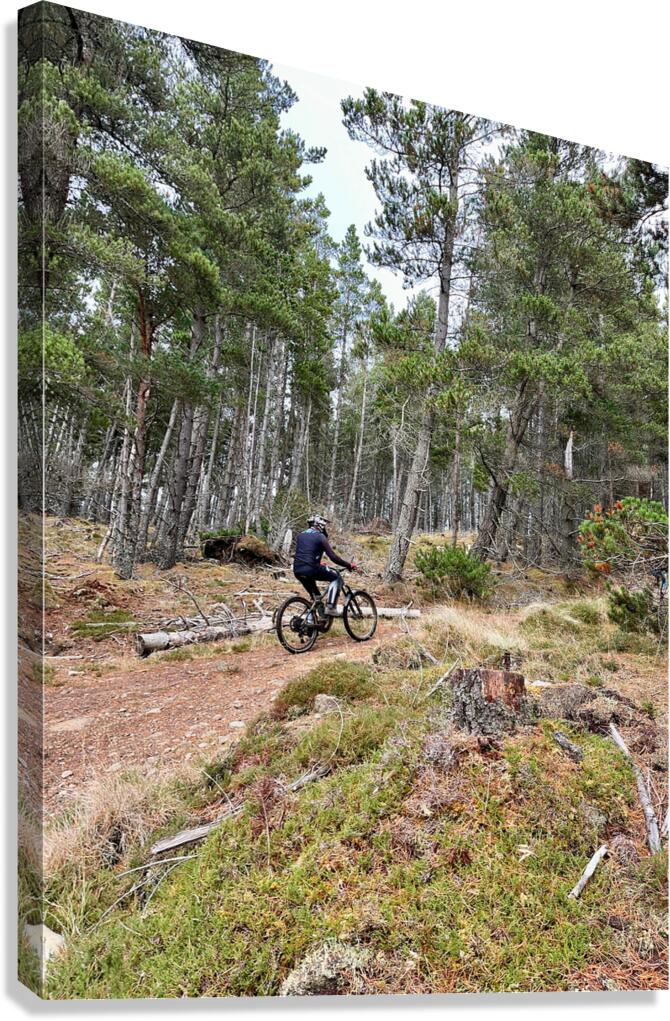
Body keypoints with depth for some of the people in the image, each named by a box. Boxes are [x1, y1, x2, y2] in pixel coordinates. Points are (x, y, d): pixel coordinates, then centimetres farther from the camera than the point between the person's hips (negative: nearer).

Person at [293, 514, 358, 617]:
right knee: (335, 577, 14)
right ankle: (330, 608, 4)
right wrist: (349, 565, 3)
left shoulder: (301, 535, 20)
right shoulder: (320, 536, 0)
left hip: (297, 571, 7)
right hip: (311, 569, -7)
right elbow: (333, 557, -6)